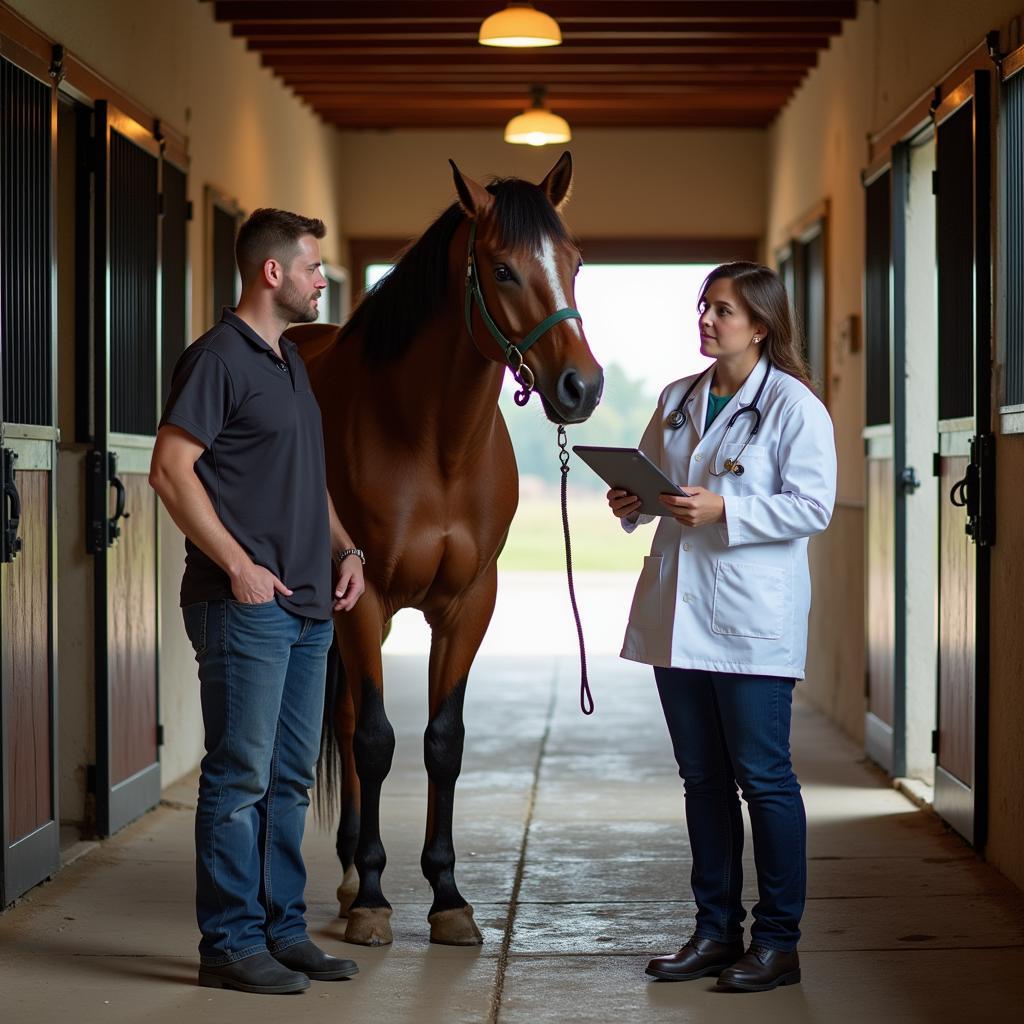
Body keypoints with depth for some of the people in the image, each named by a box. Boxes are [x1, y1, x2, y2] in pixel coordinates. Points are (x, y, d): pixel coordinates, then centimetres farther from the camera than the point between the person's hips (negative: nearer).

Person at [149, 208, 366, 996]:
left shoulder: (291, 362, 18)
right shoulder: (220, 357, -10)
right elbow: (171, 470, -16)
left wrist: (346, 549, 12)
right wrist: (239, 565, -19)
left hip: (308, 606, 9)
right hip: (246, 605, -9)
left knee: (291, 779, 13)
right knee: (239, 777, -4)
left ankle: (283, 929, 22)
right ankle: (230, 944, 4)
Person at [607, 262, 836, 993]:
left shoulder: (795, 406, -7)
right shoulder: (678, 400, 12)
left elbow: (813, 506, -14)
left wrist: (723, 510, -23)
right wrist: (631, 503, -1)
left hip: (753, 621, -7)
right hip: (678, 614, 7)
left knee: (763, 777, -2)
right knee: (703, 779, 12)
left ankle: (778, 942, 7)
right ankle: (716, 931, 22)